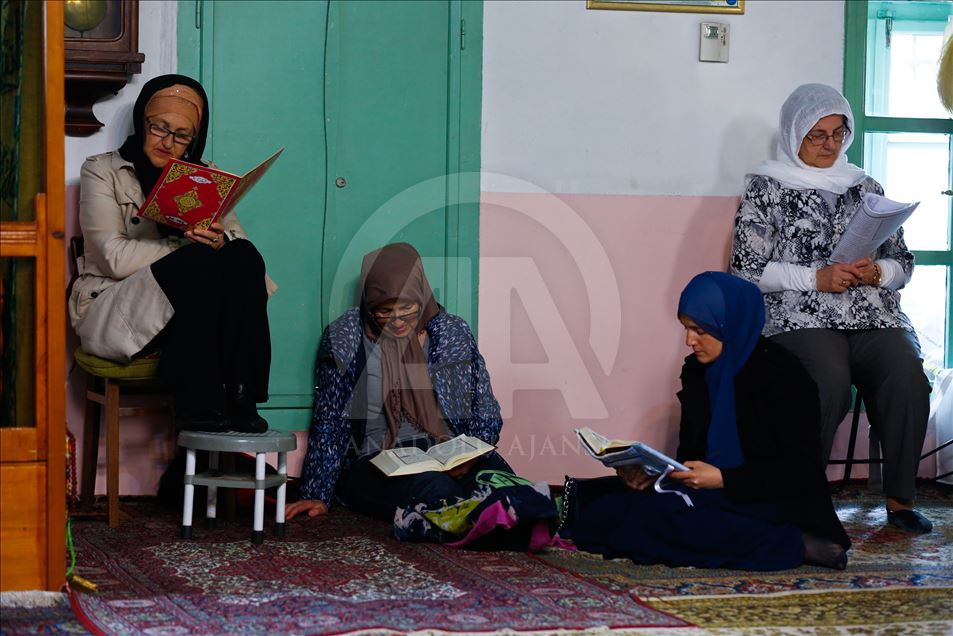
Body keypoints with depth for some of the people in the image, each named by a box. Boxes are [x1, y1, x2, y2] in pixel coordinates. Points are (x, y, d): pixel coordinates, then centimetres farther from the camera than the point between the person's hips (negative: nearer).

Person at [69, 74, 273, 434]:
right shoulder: (102, 171, 5)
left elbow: (237, 236, 4)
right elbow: (115, 258, -10)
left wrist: (220, 240, -21)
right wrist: (190, 245, -17)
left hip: (188, 316, 4)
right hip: (111, 315, -4)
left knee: (243, 257, -25)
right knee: (199, 262, -32)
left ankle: (239, 398, -30)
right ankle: (197, 404, -31)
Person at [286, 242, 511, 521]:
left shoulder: (452, 333, 7)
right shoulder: (345, 338, 1)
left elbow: (486, 415, 10)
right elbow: (328, 424, 3)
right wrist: (316, 496, -2)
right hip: (376, 464, -2)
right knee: (435, 487, -36)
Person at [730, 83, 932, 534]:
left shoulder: (866, 188, 21)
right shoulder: (767, 188, 9)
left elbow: (903, 263, 21)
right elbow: (747, 270, 0)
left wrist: (877, 273, -3)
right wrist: (816, 278, -10)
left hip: (874, 318, 4)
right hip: (801, 318, -3)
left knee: (908, 375, -28)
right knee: (830, 379, -35)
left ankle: (900, 500, -19)